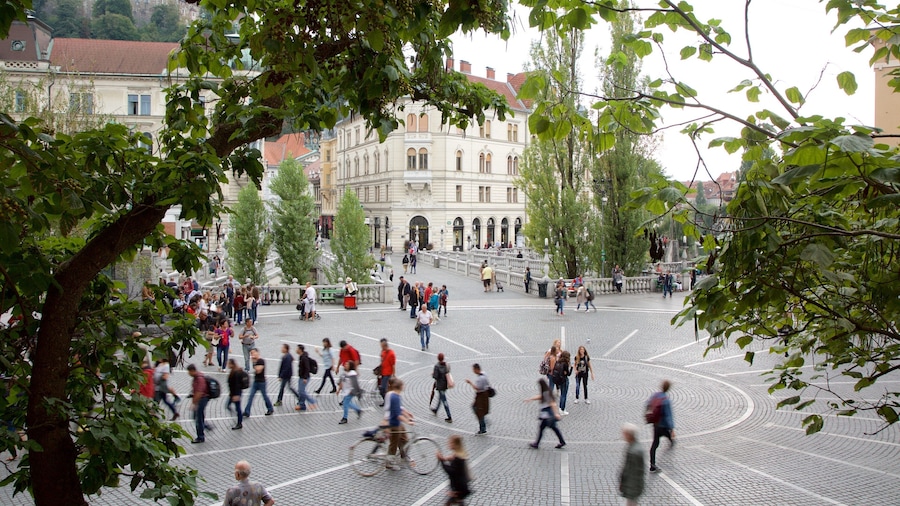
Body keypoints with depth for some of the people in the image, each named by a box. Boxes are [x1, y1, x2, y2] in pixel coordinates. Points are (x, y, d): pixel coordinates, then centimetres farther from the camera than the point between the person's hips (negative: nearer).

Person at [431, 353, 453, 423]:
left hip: (440, 385, -7)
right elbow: (448, 373, 6)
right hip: (446, 384, 7)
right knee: (440, 397, 28)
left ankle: (449, 418, 0)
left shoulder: (437, 366, -22)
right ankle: (436, 410, 51)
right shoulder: (447, 365, -4)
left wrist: (432, 374, -1)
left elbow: (435, 376, -21)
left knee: (444, 401, -1)